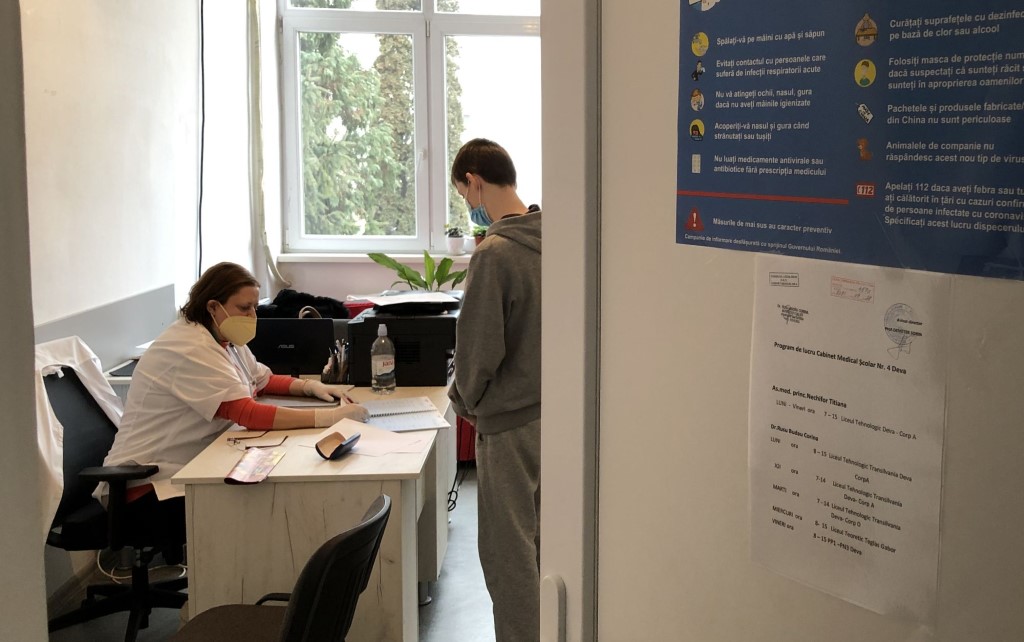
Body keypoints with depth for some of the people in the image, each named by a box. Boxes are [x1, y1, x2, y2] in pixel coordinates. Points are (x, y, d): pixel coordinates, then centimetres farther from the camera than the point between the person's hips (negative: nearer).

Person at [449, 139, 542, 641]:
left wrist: (464, 399, 3)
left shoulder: (494, 253, -20)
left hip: (510, 423, -8)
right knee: (539, 540, 19)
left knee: (508, 553, 4)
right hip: (553, 409, 8)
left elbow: (478, 348, -18)